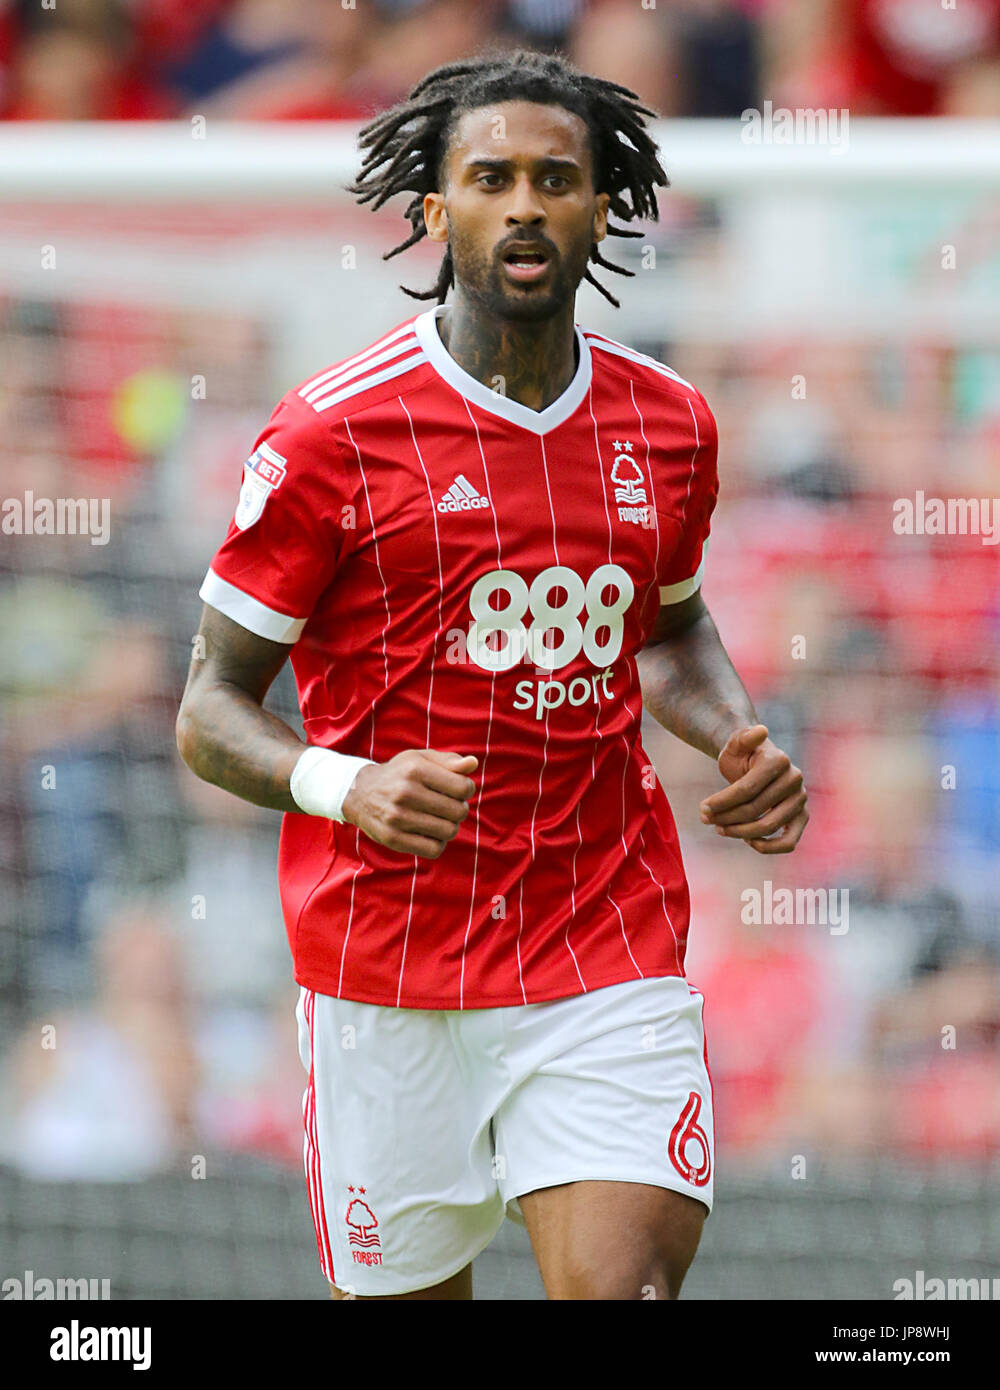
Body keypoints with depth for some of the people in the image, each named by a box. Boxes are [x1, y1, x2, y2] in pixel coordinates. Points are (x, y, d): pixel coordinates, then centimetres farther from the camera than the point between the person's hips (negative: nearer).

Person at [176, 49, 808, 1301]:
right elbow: (209, 712, -3)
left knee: (623, 1282, -16)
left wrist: (738, 740, 7)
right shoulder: (334, 433, -7)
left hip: (611, 966, 2)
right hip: (388, 965, -2)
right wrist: (345, 786, -23)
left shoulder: (668, 424, 7)